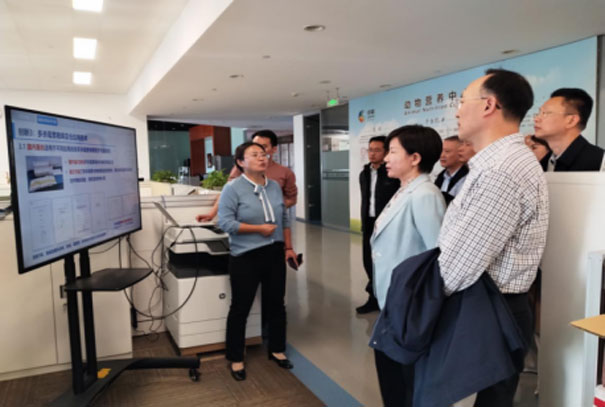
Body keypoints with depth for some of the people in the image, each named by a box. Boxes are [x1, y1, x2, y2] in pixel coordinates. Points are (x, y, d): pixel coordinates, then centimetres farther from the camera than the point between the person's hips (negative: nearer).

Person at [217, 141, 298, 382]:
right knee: (240, 308, 7)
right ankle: (236, 359, 23)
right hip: (246, 257, -5)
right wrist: (259, 229, -20)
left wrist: (289, 247, 10)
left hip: (274, 254, 6)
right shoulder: (233, 188, -11)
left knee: (276, 304, 16)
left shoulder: (274, 186, 7)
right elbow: (225, 222, -18)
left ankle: (277, 350, 35)